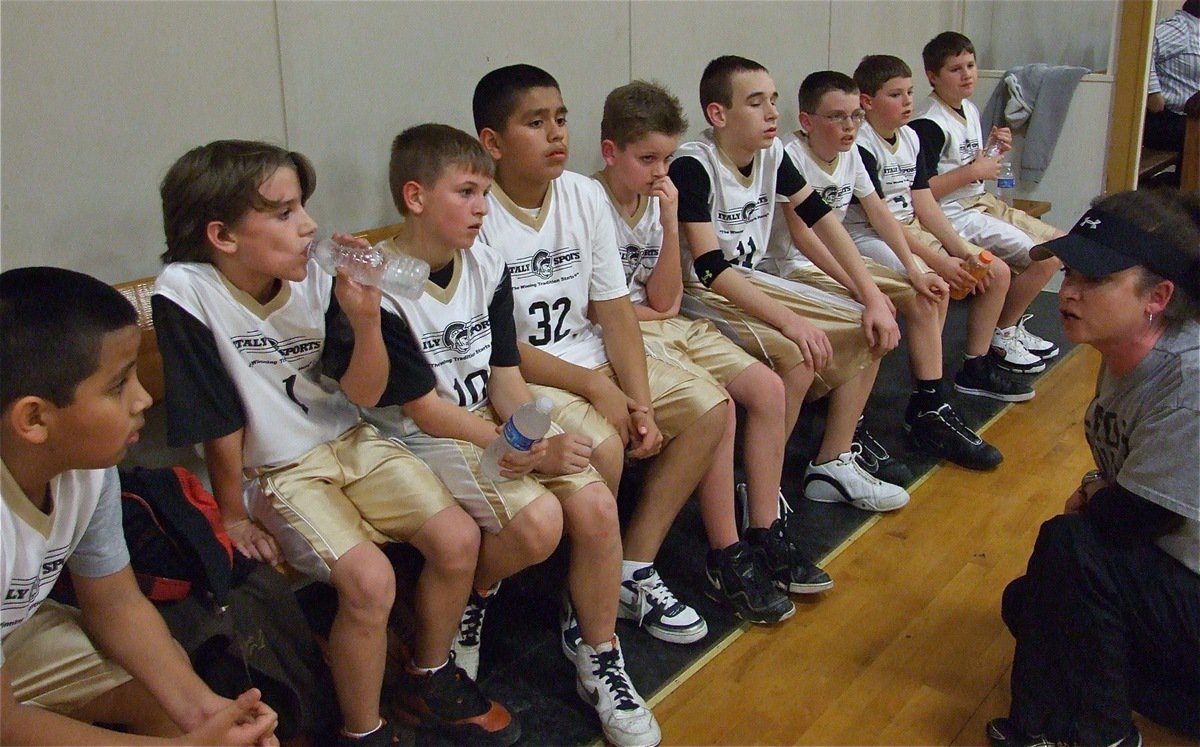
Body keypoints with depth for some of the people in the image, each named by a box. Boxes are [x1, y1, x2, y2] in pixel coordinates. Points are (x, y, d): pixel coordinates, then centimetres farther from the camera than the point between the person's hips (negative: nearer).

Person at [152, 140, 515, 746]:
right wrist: (234, 515, -5)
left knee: (458, 539, -9)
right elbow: (219, 423, -14)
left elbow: (364, 394, -5)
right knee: (369, 578, -25)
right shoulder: (186, 293, -21)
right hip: (277, 472, -5)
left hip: (350, 441, 5)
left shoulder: (315, 281, -9)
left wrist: (366, 318, -21)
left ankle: (431, 678, 18)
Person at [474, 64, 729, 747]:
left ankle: (633, 569, 7)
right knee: (600, 446, -32)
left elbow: (613, 308, 2)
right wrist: (595, 388, -20)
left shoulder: (585, 195, 2)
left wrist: (641, 401, -10)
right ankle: (595, 645, -16)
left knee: (711, 407, -1)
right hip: (508, 377, -7)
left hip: (589, 357, 8)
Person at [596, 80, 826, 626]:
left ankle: (764, 535, 3)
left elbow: (665, 301, 0)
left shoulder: (656, 200, 6)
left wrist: (670, 222, -8)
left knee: (768, 388, -5)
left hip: (662, 327, 8)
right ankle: (727, 559, -11)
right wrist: (647, 310, -1)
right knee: (716, 406, -25)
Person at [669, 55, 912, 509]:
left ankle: (833, 465, 9)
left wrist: (873, 297, -7)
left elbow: (822, 219, 2)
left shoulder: (772, 153, 0)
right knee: (797, 357, -30)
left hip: (750, 282, 8)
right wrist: (790, 321, -35)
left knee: (871, 331, 1)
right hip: (699, 295, -8)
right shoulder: (693, 166, -22)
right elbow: (711, 268, -29)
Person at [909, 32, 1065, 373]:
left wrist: (993, 150, 3)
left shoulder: (970, 110, 12)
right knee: (1045, 257, -15)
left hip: (981, 204, 10)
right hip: (952, 216, -10)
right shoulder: (928, 123, -18)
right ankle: (1001, 335, 3)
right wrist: (974, 171, -20)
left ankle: (1011, 325, 19)